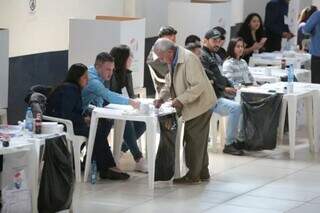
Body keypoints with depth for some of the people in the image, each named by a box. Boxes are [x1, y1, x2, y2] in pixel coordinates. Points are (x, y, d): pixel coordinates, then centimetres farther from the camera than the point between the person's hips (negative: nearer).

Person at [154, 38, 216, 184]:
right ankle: (202, 172, 26)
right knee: (198, 141, 16)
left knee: (194, 141, -4)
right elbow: (169, 82, 18)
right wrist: (162, 98, 3)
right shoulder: (173, 62, 7)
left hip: (199, 105, -9)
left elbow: (198, 85, -27)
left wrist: (181, 100, -26)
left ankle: (193, 176, 4)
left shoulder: (189, 60, -23)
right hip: (192, 106, 9)